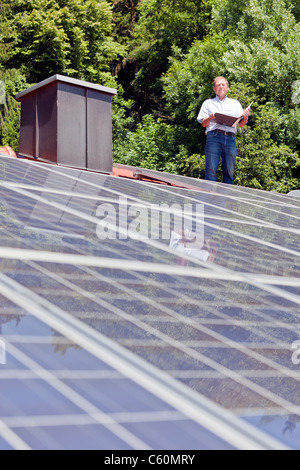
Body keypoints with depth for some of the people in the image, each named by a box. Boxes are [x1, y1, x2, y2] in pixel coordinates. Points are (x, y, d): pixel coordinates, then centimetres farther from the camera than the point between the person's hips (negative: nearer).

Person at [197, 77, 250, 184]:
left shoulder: (235, 103, 24)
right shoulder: (208, 103, 21)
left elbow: (240, 125, 16)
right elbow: (204, 124, 13)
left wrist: (245, 118, -5)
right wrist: (210, 118, -7)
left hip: (230, 138, 1)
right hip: (214, 136, -1)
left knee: (229, 172, -4)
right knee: (211, 170, -11)